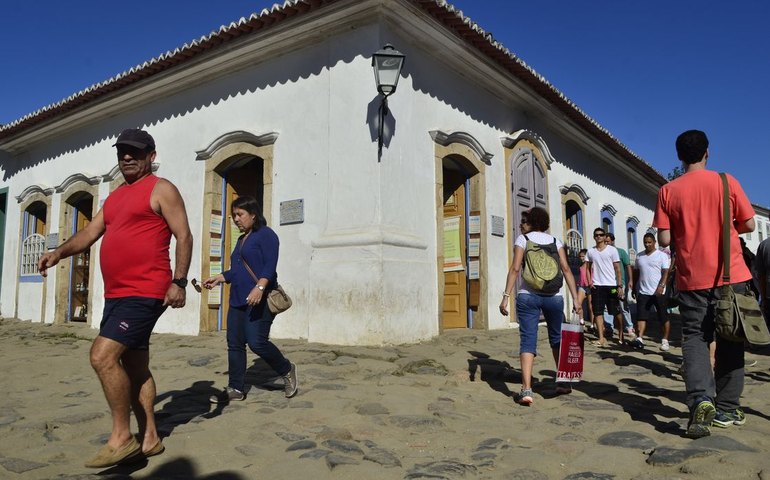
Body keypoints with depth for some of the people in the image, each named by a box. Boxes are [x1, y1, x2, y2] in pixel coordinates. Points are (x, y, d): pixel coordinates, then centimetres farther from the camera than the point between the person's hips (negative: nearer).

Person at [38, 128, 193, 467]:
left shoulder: (161, 189, -3)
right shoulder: (115, 197, 21)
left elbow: (183, 236, -10)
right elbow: (90, 233, 17)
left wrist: (178, 281, -18)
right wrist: (60, 252, -2)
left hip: (144, 293, -9)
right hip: (116, 295, 9)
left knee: (103, 355, -17)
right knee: (135, 367, 11)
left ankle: (121, 437, -4)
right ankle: (149, 439, 21)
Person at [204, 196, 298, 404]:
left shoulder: (265, 234, -4)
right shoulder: (241, 240, 22)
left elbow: (270, 266, -16)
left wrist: (260, 287, -30)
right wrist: (219, 278, 18)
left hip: (260, 299, -9)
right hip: (238, 299, 9)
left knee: (256, 342, -14)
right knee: (234, 343, 5)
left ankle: (287, 370, 9)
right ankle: (236, 388, 13)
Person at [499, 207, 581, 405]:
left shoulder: (523, 239, 4)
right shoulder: (555, 241, 12)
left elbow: (515, 269, -7)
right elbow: (566, 269, 3)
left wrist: (506, 296, -8)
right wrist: (575, 299, 1)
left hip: (527, 296, -3)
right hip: (554, 297, 3)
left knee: (528, 341, -4)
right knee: (557, 339, 19)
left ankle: (526, 389, -14)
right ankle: (564, 382, 28)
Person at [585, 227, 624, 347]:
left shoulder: (612, 250, 0)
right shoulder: (590, 251, 8)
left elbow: (617, 269, -2)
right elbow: (588, 268, 16)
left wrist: (620, 286, -8)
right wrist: (590, 281, 1)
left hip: (611, 285, -2)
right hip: (597, 286, 2)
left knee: (616, 312, 7)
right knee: (598, 312, -4)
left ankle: (621, 333, 28)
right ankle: (601, 338, -3)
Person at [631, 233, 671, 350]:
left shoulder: (662, 255, -1)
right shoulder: (639, 256, 13)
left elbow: (666, 273, -9)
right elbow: (636, 273, 19)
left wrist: (661, 286, -23)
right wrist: (634, 288, 17)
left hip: (658, 292, -4)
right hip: (643, 292, 4)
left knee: (663, 317, 4)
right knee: (641, 316, -8)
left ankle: (665, 340, 14)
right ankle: (639, 338, -13)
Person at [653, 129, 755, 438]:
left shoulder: (668, 191, -1)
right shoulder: (726, 181, 0)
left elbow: (664, 239, -3)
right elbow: (749, 225, 3)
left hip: (692, 278, 0)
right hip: (730, 274, 0)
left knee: (694, 337, 5)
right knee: (729, 340, 10)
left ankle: (700, 399, -17)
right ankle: (727, 409, 15)